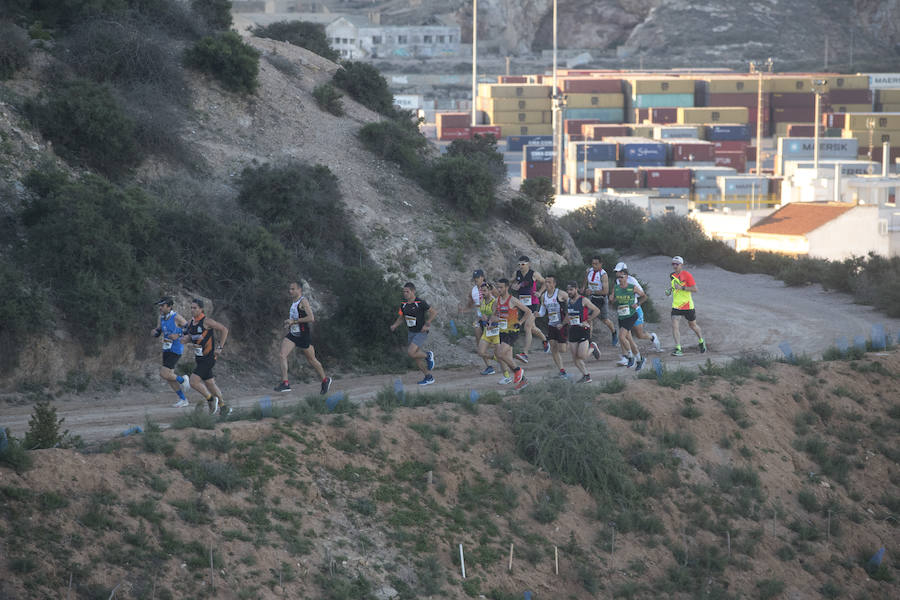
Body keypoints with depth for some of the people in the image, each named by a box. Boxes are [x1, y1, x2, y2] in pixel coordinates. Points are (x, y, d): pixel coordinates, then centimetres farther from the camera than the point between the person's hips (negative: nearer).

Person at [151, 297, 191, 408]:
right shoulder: (162, 317, 5)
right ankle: (183, 400, 20)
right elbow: (159, 332, 17)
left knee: (164, 374, -16)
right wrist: (154, 332, -7)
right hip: (166, 349, 8)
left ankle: (182, 380, 11)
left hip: (176, 350, -8)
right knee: (169, 377, 8)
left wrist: (178, 336, -24)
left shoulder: (177, 318, -17)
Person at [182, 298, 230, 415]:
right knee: (210, 383, 14)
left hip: (208, 358, -8)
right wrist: (185, 339, -3)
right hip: (199, 358, 8)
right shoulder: (191, 322, 6)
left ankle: (211, 399, 5)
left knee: (194, 381, -15)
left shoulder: (206, 321, -16)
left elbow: (224, 329, -12)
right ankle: (223, 408, 26)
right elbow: (190, 337, 21)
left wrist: (220, 347, -13)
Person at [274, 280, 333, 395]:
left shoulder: (303, 301, -14)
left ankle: (325, 380, 29)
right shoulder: (293, 301, 12)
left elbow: (311, 318, -25)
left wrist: (294, 321, -23)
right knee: (282, 355, -14)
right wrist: (289, 322, 13)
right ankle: (285, 383, -18)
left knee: (312, 360, 8)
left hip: (303, 336, -7)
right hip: (292, 335, 7)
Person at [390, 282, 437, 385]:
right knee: (417, 359, 7)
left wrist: (427, 324, -22)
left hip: (421, 333, -7)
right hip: (411, 333, 7)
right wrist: (395, 325, -9)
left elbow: (434, 312, -13)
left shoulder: (420, 303, -20)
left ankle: (428, 355, 5)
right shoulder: (403, 304, 0)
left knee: (411, 353, -22)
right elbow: (401, 318, 11)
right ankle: (429, 377, 22)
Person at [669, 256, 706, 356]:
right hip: (676, 305, 4)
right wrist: (670, 290, 4)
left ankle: (701, 342, 42)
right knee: (674, 326, -14)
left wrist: (682, 288, -24)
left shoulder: (687, 275, -12)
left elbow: (695, 289, -16)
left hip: (687, 306, -4)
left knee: (692, 325, 15)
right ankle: (678, 349, -15)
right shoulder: (672, 276, 7)